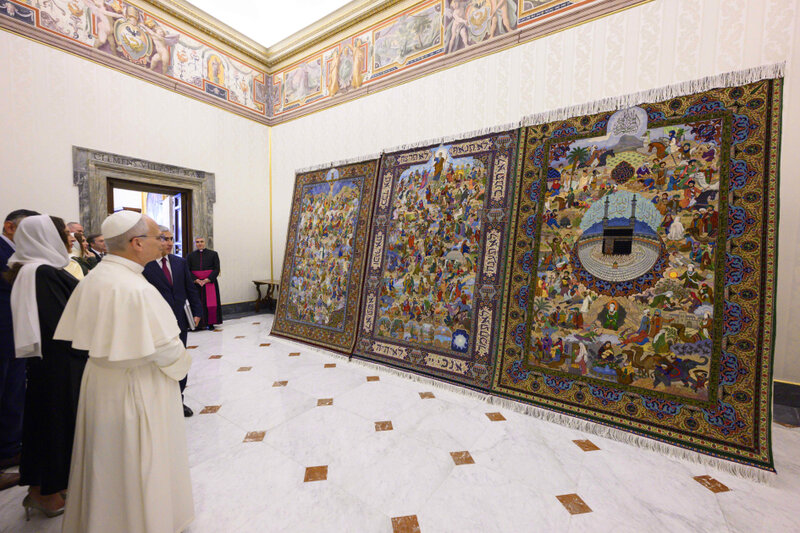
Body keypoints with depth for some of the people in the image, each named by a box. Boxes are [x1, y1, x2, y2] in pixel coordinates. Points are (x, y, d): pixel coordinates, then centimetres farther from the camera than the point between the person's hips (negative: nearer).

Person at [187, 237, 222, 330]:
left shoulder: (213, 254, 3)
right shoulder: (191, 256, 8)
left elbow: (216, 269, -2)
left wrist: (207, 280, -13)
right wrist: (196, 280, -12)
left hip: (210, 282, -1)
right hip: (195, 283, 2)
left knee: (211, 304, -3)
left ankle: (210, 323, 7)